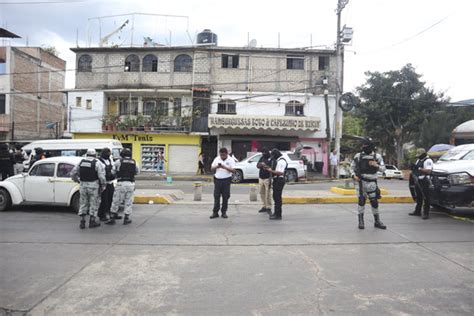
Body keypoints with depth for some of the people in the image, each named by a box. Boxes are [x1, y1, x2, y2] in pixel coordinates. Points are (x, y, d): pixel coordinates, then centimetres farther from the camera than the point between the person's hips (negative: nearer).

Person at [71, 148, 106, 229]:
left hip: (83, 185, 4)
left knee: (83, 204, 14)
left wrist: (77, 180, 22)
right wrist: (103, 185, -4)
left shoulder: (81, 162, 6)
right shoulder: (97, 163, -8)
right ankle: (92, 222, 13)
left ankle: (82, 222, 15)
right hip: (93, 186, -4)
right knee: (93, 204, 7)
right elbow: (101, 176, -15)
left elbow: (73, 173, 9)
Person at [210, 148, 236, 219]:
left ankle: (224, 212, 14)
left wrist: (225, 167, -23)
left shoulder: (230, 160, -3)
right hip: (217, 180, 2)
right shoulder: (217, 159, 6)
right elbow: (212, 169, 8)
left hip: (226, 180, -2)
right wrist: (217, 166, -13)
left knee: (225, 197, 4)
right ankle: (215, 212, 8)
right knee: (216, 196, 2)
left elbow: (233, 171, -12)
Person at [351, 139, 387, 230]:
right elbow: (352, 167, 8)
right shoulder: (358, 156, 1)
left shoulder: (377, 157, 2)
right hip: (361, 182, -1)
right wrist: (354, 175, -9)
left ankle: (377, 221, 21)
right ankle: (361, 221, 12)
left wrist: (377, 165, -16)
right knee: (361, 201, 2)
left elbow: (383, 169, 4)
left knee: (374, 202, 7)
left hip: (372, 182, 1)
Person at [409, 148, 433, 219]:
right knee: (418, 197, 16)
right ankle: (417, 211, 24)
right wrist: (414, 168, 0)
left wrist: (419, 168, -25)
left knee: (426, 198, -5)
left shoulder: (428, 161, -10)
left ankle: (426, 213, -3)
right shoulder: (419, 160, 18)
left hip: (424, 182, -9)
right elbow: (416, 169, 23)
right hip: (417, 181, 9)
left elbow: (428, 171, -22)